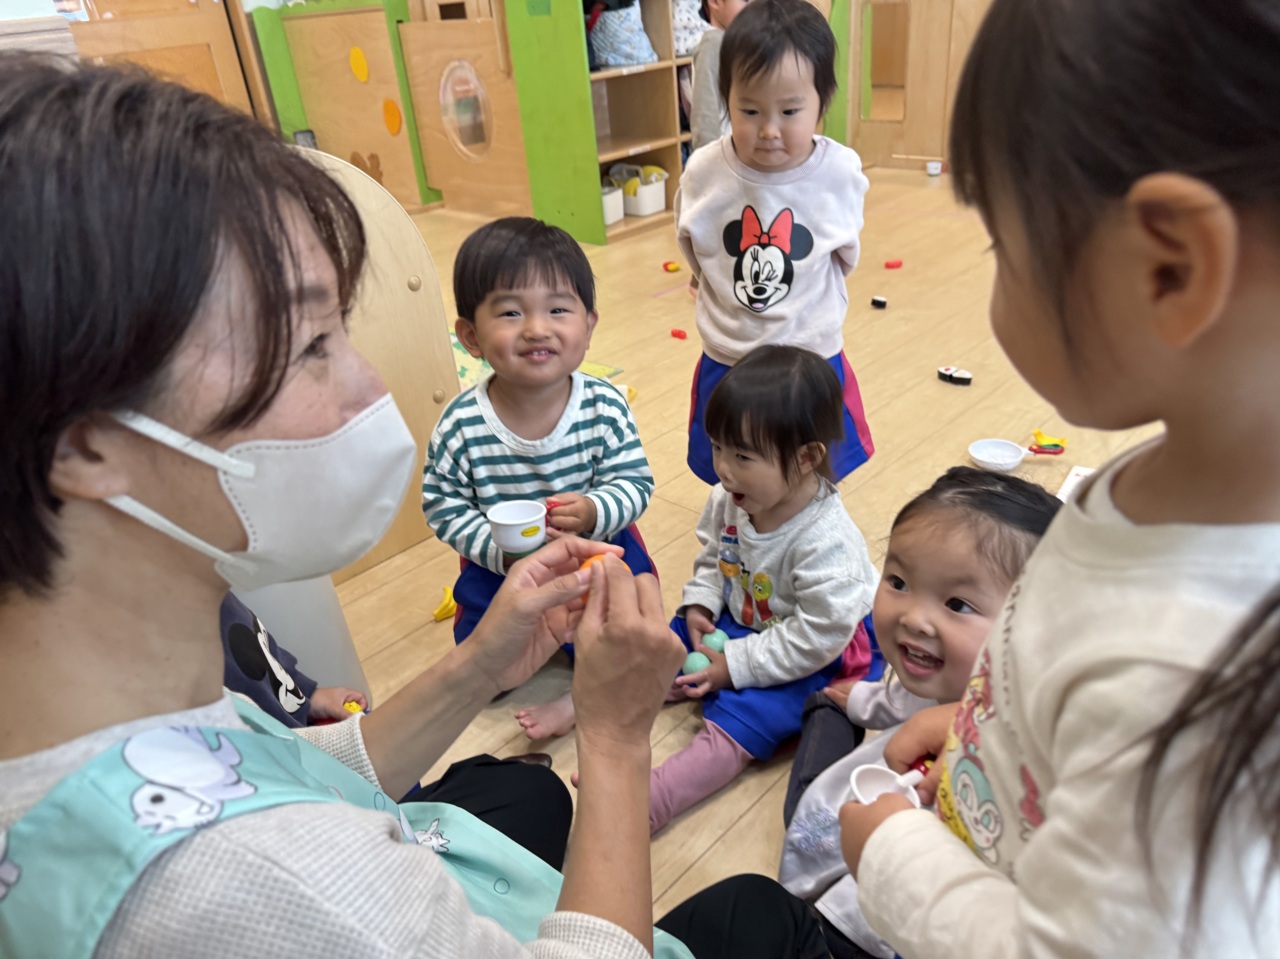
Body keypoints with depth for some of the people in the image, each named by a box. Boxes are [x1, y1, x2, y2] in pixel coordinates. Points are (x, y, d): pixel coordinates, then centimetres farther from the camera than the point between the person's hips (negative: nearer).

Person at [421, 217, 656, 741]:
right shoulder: (460, 426, -22)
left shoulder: (605, 407, -20)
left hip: (599, 545, 0)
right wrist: (499, 549, -26)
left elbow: (635, 482, -15)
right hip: (499, 560, 0)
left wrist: (593, 512, -35)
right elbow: (443, 506, -13)